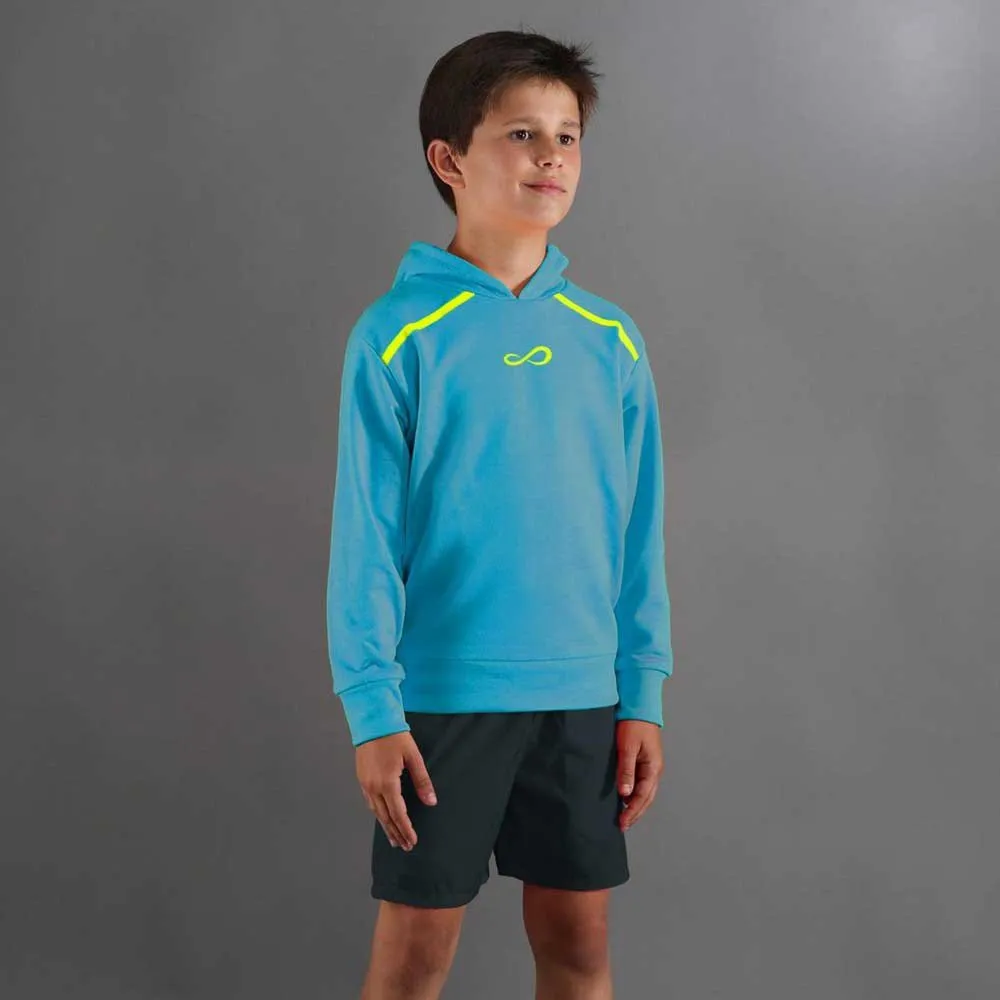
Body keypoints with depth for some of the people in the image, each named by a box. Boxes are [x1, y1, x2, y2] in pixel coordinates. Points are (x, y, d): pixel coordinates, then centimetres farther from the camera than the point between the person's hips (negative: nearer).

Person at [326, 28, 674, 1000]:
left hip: (582, 698, 4)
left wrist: (643, 696, 3)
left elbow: (638, 531, 6)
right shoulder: (397, 334, -8)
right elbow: (365, 538, -8)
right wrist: (371, 709, -12)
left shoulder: (609, 340, 3)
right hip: (442, 696, -3)